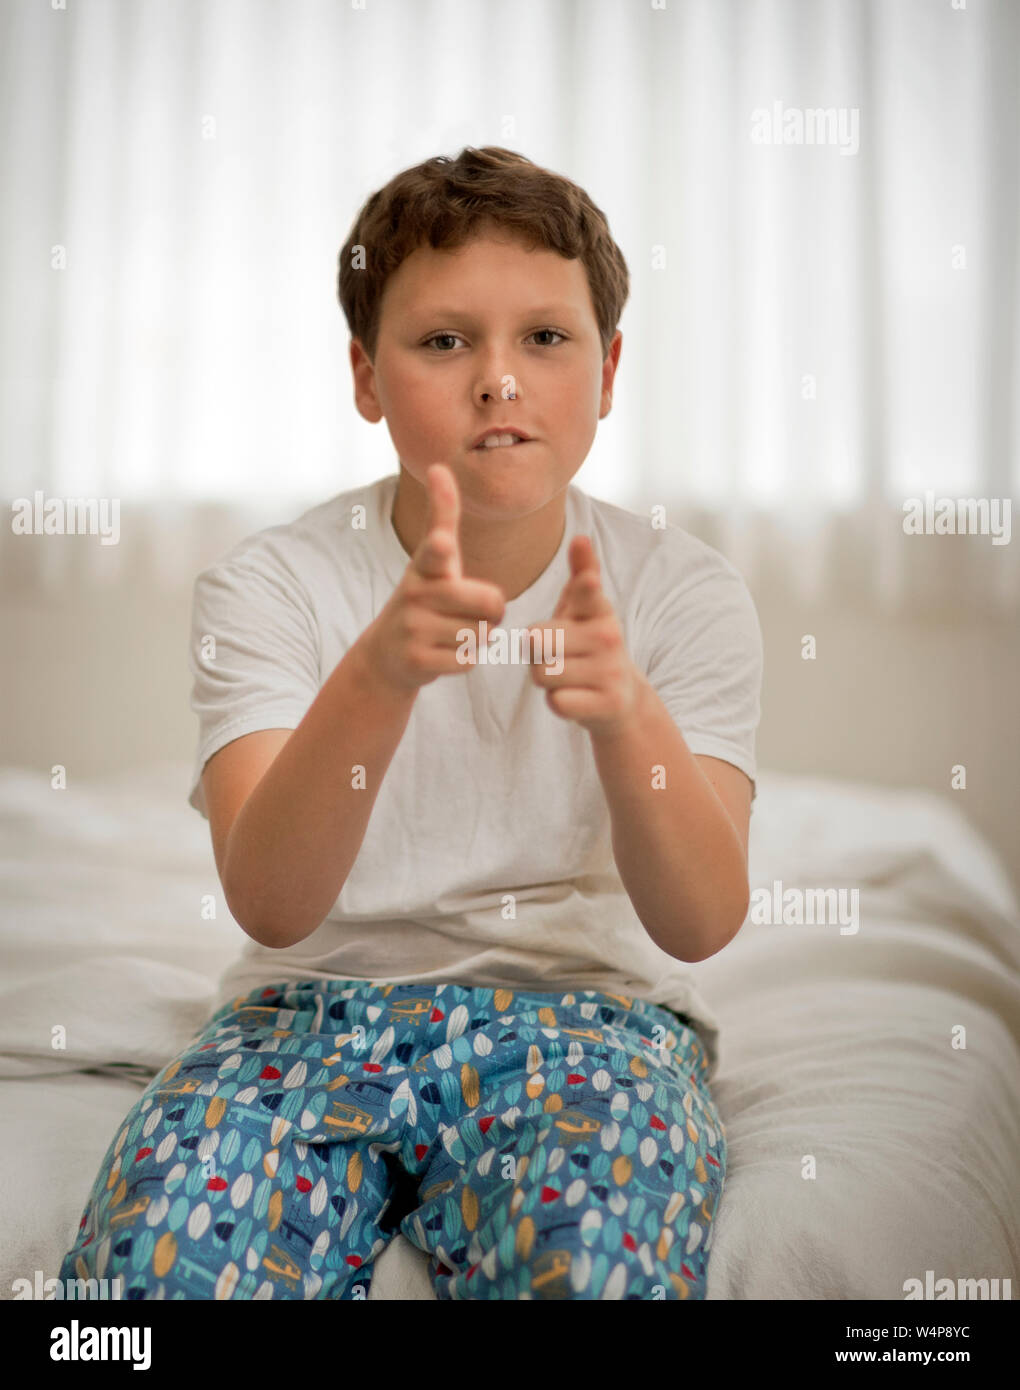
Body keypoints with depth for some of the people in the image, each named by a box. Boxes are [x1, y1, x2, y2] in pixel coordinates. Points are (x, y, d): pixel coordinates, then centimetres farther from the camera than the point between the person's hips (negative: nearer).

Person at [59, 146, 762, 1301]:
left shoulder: (684, 593, -4)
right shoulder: (267, 588, -6)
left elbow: (700, 923, -15)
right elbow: (270, 904, -20)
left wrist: (625, 713, -35)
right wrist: (377, 674, -38)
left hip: (587, 1000, 0)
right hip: (320, 1000, 1)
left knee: (599, 1263, -31)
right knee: (155, 1252, -27)